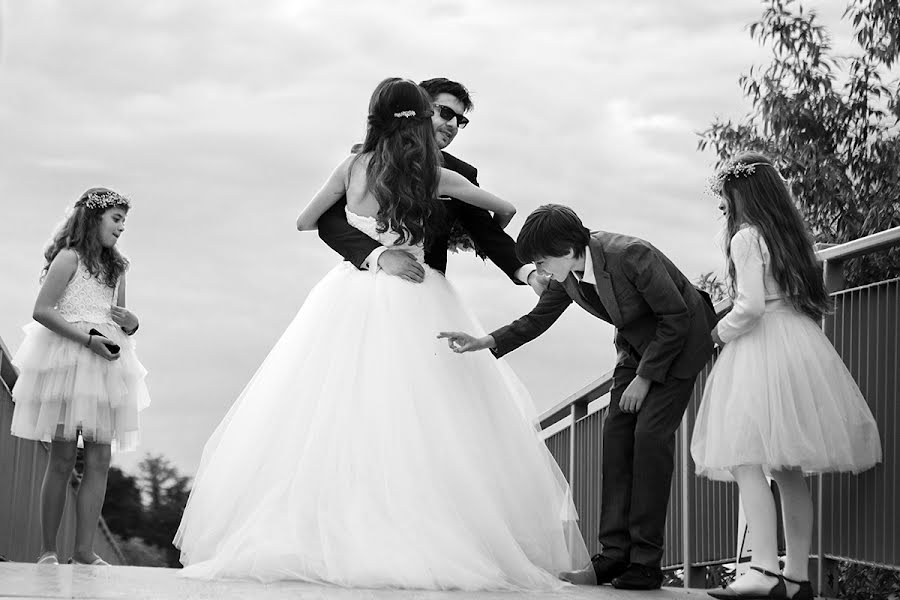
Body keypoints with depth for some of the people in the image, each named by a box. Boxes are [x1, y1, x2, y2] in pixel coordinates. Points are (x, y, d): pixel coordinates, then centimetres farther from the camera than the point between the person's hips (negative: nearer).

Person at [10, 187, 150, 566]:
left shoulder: (115, 268, 20)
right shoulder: (69, 257, -1)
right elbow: (41, 310, -11)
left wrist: (131, 323, 3)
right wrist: (89, 339, -18)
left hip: (106, 365, 6)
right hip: (68, 360, -6)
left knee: (99, 459, -3)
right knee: (62, 458, -6)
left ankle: (84, 551, -4)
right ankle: (48, 550, 0)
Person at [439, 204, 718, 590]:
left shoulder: (629, 256, -32)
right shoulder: (568, 277, -10)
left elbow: (676, 317, -25)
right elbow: (537, 320, 6)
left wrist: (644, 378, -21)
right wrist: (485, 342, -7)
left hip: (681, 338, -7)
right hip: (637, 345, 8)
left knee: (650, 432, -16)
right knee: (616, 432, -4)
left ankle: (645, 562, -13)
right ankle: (614, 554, -5)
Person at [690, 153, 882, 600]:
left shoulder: (746, 237, -7)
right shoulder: (790, 235, 18)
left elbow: (751, 306, -17)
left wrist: (717, 333, 0)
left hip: (762, 346, -9)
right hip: (801, 342, 9)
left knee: (747, 462, -14)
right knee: (789, 471, 8)